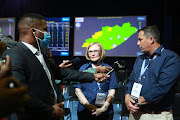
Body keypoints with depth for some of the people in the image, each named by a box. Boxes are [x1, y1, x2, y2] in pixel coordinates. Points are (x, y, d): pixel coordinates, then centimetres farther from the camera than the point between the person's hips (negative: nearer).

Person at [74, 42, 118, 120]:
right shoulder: (83, 68, 6)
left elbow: (111, 92, 1)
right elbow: (77, 90, 1)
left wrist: (104, 107, -12)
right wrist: (89, 106, -11)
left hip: (105, 112, 0)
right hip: (84, 111, 0)